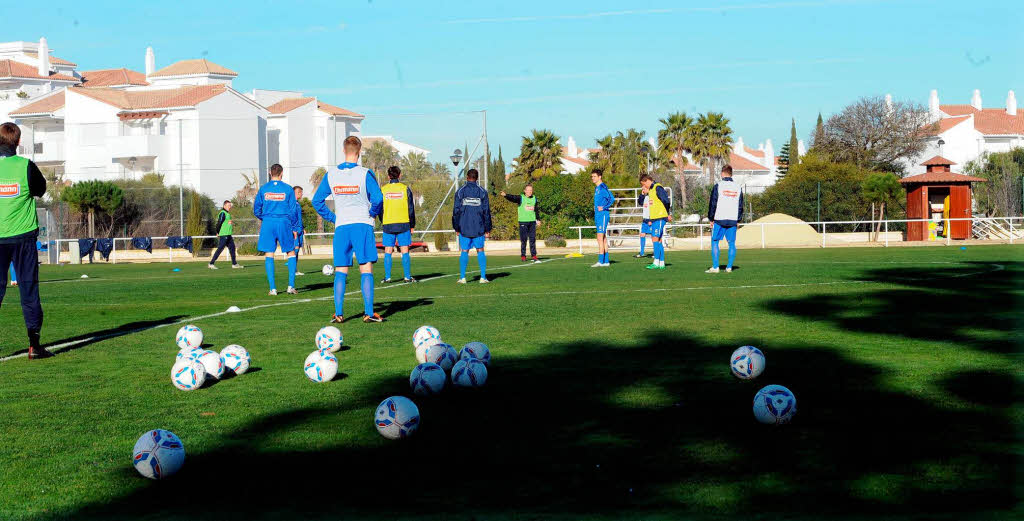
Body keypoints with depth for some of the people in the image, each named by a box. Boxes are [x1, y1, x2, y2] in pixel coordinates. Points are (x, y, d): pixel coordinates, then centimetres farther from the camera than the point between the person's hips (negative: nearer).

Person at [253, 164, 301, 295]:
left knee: (269, 255, 4)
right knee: (291, 253, 10)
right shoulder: (288, 189, 0)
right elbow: (293, 211, 1)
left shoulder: (263, 189, 4)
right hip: (284, 224, -1)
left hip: (268, 224, 1)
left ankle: (272, 288, -2)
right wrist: (295, 228, 9)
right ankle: (291, 285, 1)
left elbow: (256, 210, 8)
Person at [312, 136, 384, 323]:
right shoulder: (365, 173, -6)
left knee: (340, 272, 7)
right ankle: (369, 313, -6)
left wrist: (332, 217, 13)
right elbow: (377, 198, -15)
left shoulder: (331, 174, 5)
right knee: (366, 269, -1)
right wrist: (373, 213, 4)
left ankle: (338, 313, 3)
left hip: (341, 227, 3)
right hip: (362, 225, -3)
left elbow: (317, 201, 9)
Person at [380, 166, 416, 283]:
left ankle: (387, 277, 3)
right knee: (405, 251, 3)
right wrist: (412, 225, 9)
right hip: (403, 224, 0)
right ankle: (407, 277, 1)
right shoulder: (405, 189, 1)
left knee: (388, 252, 4)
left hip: (388, 225, 1)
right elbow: (411, 208, 2)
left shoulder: (383, 190, 2)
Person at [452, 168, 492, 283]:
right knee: (480, 251, 6)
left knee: (464, 251, 4)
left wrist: (456, 228, 9)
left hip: (464, 227, 0)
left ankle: (462, 277, 2)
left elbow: (456, 211, 1)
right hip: (479, 228, 0)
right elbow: (486, 212, 2)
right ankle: (483, 277, 1)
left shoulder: (460, 192, 0)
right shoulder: (482, 192, 2)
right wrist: (488, 229, 7)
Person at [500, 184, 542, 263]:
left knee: (533, 239, 3)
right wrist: (505, 195, -39)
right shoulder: (521, 198, -3)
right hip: (523, 221, -4)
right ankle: (523, 256, 6)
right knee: (523, 240, -1)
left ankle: (533, 255, 8)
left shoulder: (534, 198, 11)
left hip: (532, 221, 4)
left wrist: (538, 219, 21)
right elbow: (512, 198, -21)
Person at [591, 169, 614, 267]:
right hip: (598, 215, 10)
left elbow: (612, 199, -21)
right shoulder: (597, 188, 16)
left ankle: (601, 261, -13)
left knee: (600, 238, -12)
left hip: (603, 215, -10)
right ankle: (606, 261, 14)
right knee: (603, 238, 11)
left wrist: (603, 207, -20)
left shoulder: (603, 187, -12)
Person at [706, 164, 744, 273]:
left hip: (719, 219, -4)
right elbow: (741, 206, 13)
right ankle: (729, 267, 3)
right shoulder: (738, 187, 9)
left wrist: (711, 219, 4)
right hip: (733, 220, 4)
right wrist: (738, 220, 18)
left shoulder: (718, 186, -4)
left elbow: (712, 204, -3)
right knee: (731, 243, 7)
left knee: (714, 242, 3)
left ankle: (715, 267, -3)